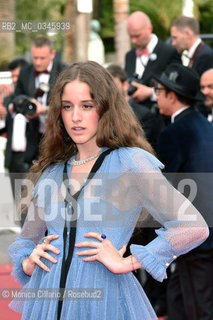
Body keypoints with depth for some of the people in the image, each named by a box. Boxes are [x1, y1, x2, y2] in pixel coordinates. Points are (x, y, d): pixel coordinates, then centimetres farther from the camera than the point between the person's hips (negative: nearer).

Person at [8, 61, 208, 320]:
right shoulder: (49, 172, 11)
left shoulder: (129, 162, -4)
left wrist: (127, 262, -11)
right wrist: (28, 263, 2)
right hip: (46, 299, 4)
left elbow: (194, 227, -12)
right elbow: (25, 240, 24)